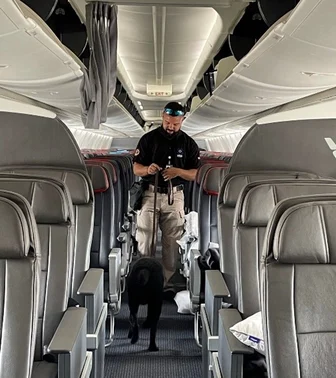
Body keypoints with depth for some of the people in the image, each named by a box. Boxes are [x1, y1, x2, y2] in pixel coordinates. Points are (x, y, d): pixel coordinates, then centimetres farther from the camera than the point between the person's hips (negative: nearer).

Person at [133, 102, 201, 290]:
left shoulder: (189, 143, 3)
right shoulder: (149, 139, 1)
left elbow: (195, 174, 2)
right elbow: (136, 168, 0)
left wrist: (178, 171, -18)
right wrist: (147, 169, -22)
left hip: (174, 196, 1)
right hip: (151, 193, -1)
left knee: (172, 241, 4)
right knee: (144, 238, -5)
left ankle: (168, 281, 13)